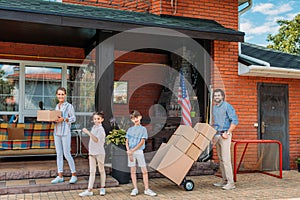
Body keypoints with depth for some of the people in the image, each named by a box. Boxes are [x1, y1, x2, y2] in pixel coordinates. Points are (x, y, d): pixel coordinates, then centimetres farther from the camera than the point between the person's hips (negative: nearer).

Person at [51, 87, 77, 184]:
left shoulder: (69, 106, -5)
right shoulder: (57, 106, 14)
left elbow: (73, 118, -8)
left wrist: (63, 119, -20)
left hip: (65, 132, -7)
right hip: (57, 132, 7)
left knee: (67, 154, -4)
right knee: (59, 154, 9)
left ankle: (74, 175, 7)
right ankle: (60, 176, 15)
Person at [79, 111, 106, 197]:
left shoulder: (100, 129, -13)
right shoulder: (93, 127, 11)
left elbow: (96, 140, -29)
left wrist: (88, 132, -33)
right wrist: (90, 152, 16)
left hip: (99, 153, -7)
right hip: (92, 153, 7)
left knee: (101, 170, 8)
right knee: (92, 171, 5)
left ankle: (102, 188, 21)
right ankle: (89, 190, 5)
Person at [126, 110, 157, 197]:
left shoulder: (143, 129, 0)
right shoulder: (130, 129, 11)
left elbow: (142, 142, -7)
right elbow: (127, 142, 8)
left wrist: (132, 151, -12)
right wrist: (129, 151, -8)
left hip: (139, 151, -3)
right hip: (130, 152, 3)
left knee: (144, 170, -2)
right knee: (133, 171, 6)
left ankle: (147, 189, 4)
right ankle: (135, 189, 13)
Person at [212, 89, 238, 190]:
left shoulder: (227, 106, -9)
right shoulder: (214, 107, 15)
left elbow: (235, 121, -15)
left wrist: (227, 133, -18)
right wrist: (213, 135, 19)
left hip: (225, 135, -8)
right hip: (217, 135, 8)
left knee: (226, 159, -11)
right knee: (221, 159, 10)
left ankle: (231, 183, -7)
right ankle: (224, 180, 17)